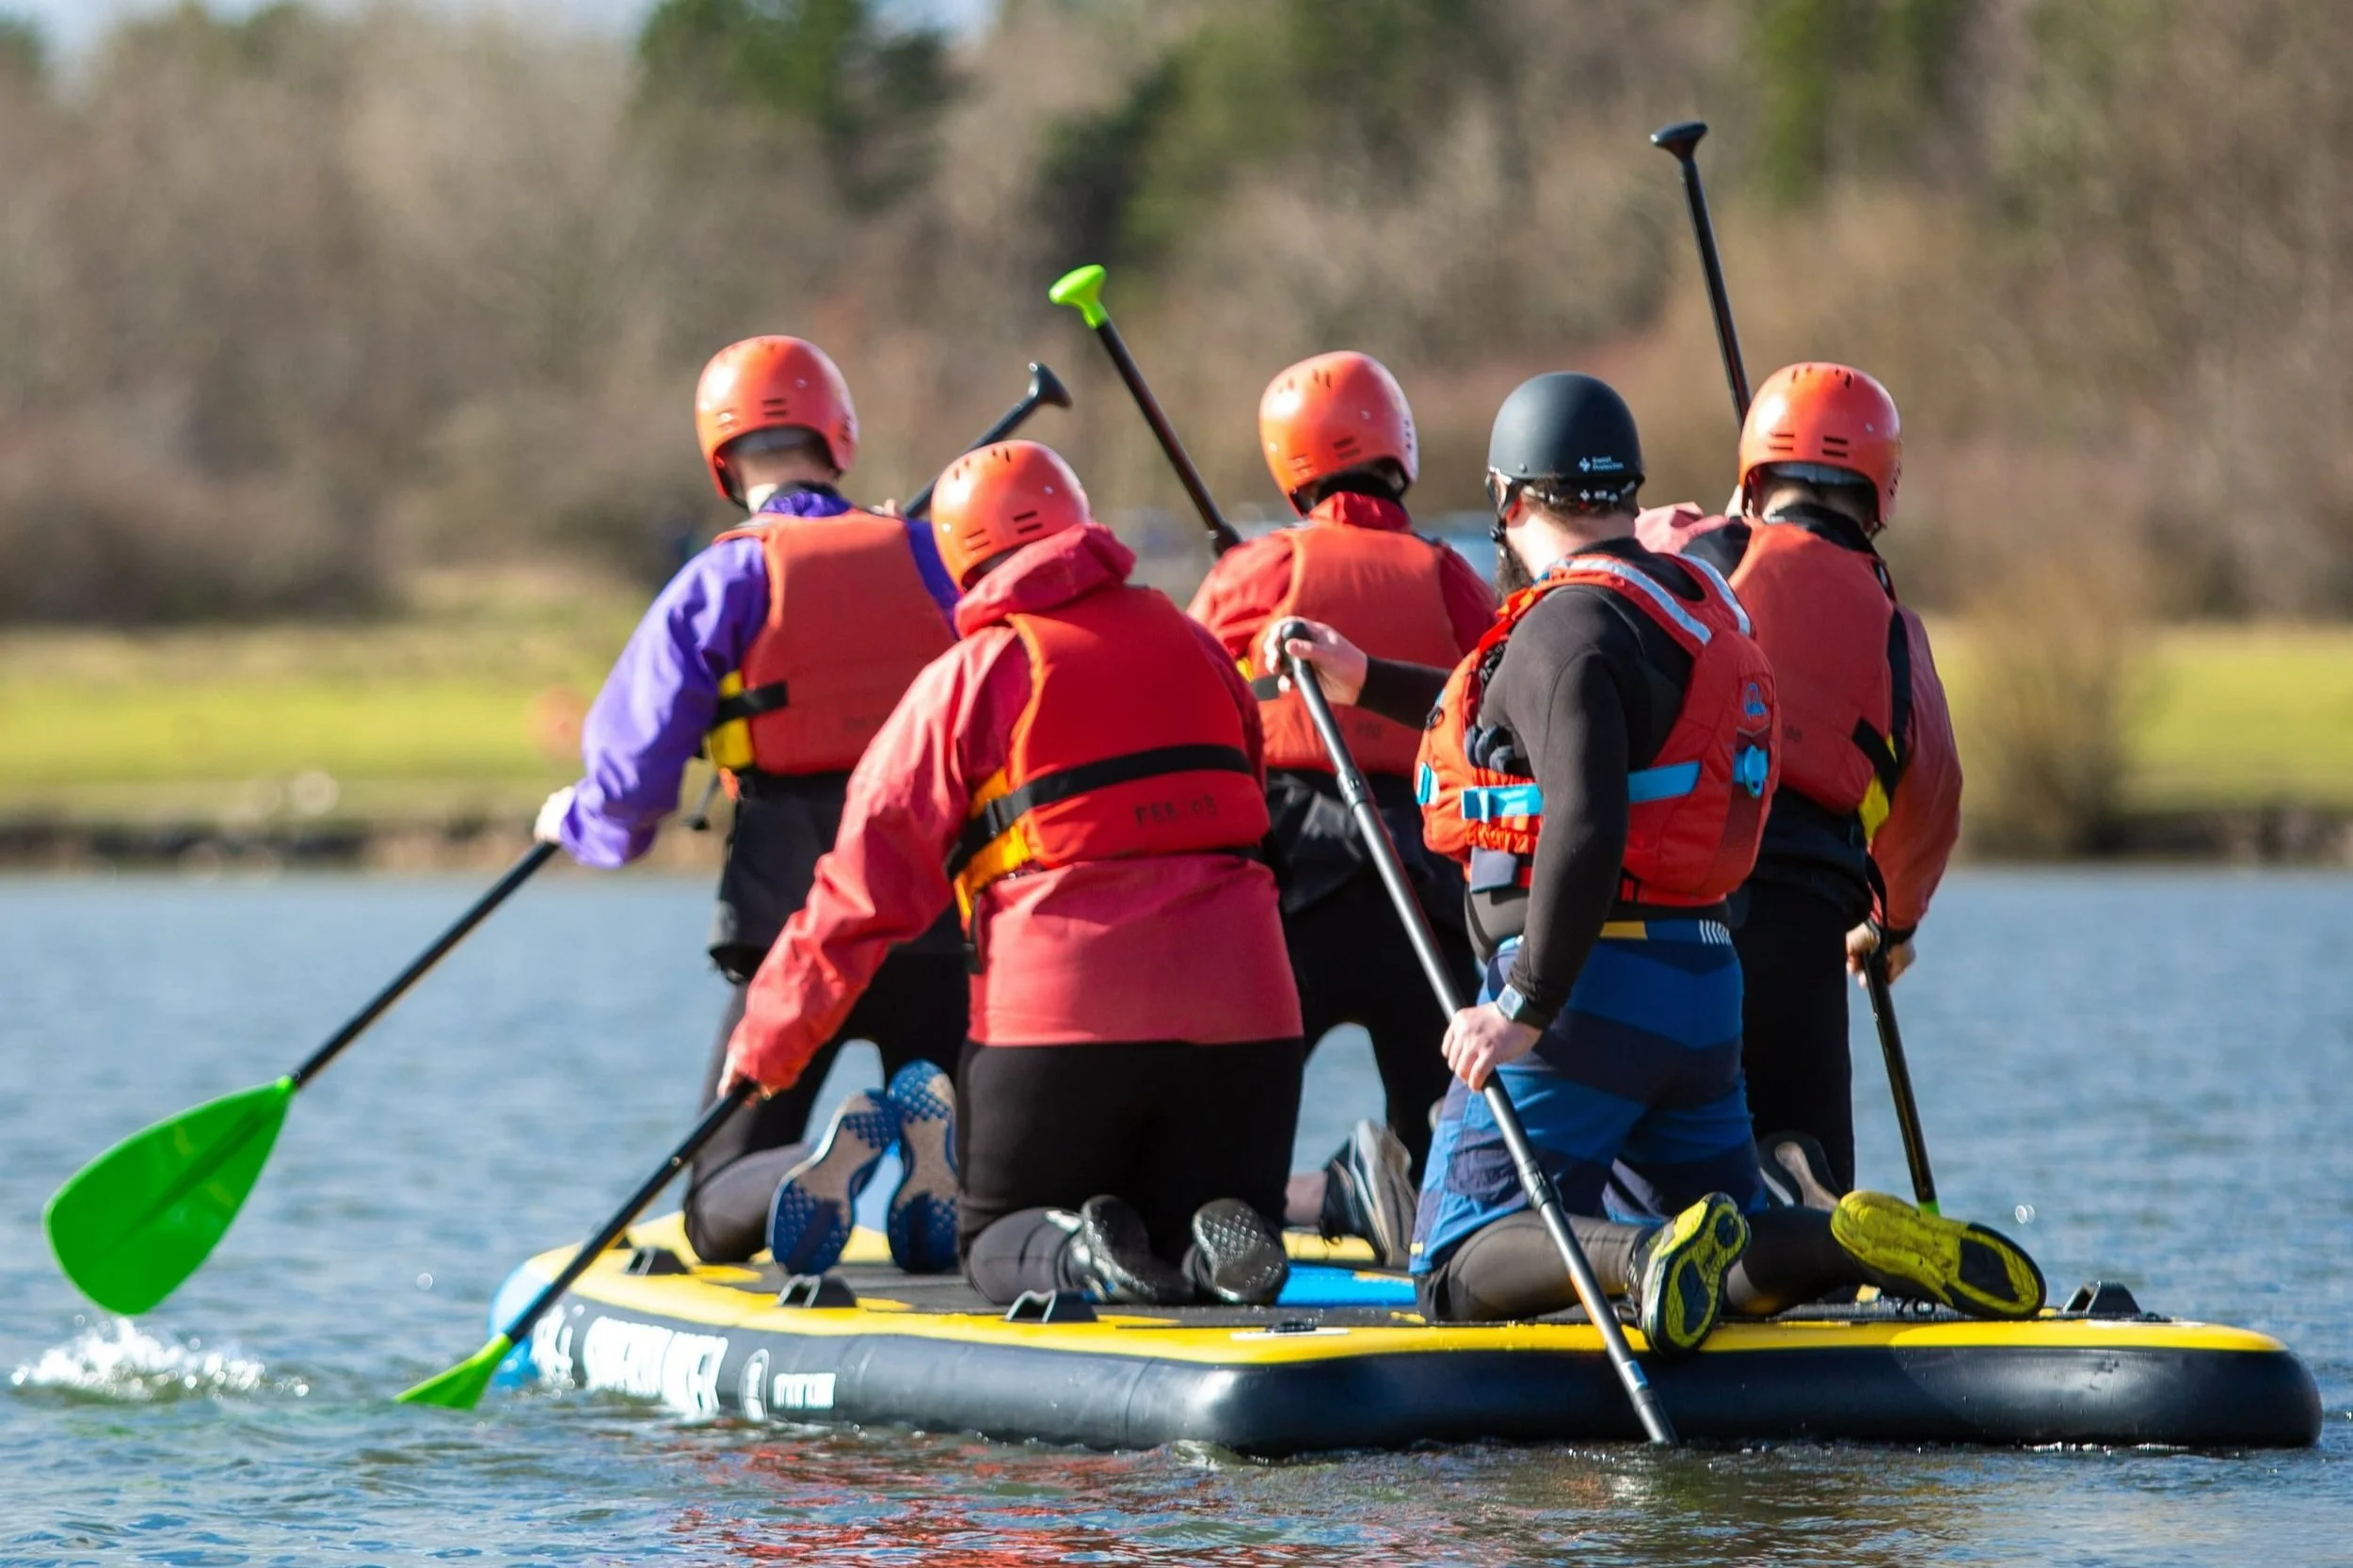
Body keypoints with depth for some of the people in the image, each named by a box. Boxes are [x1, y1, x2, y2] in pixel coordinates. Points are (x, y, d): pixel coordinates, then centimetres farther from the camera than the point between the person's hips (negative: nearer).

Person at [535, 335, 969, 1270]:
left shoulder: (720, 581, -1)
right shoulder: (930, 558, 7)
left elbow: (631, 776, -2)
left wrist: (578, 822, 20)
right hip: (940, 930, 2)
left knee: (718, 1216, 6)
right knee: (940, 1234, 10)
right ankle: (934, 1124, -25)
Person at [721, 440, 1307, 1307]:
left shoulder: (965, 680, 1)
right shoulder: (1196, 648, 14)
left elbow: (869, 884, 1)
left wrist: (768, 1041, 7)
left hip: (1060, 1013, -3)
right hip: (1244, 1011, 3)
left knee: (1002, 1244, 15)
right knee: (1194, 1256, 16)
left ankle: (1076, 1253, -19)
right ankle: (1220, 1249, -19)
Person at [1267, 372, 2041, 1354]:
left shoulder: (1567, 625, -13)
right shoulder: (1692, 598, 15)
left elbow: (1586, 830, -26)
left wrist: (1527, 1007, -25)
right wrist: (1366, 682, 31)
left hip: (1592, 982, -8)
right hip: (1702, 989, 8)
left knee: (1462, 1270, -6)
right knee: (1753, 1269, 16)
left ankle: (1637, 1258, -33)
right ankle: (1868, 1242, -12)